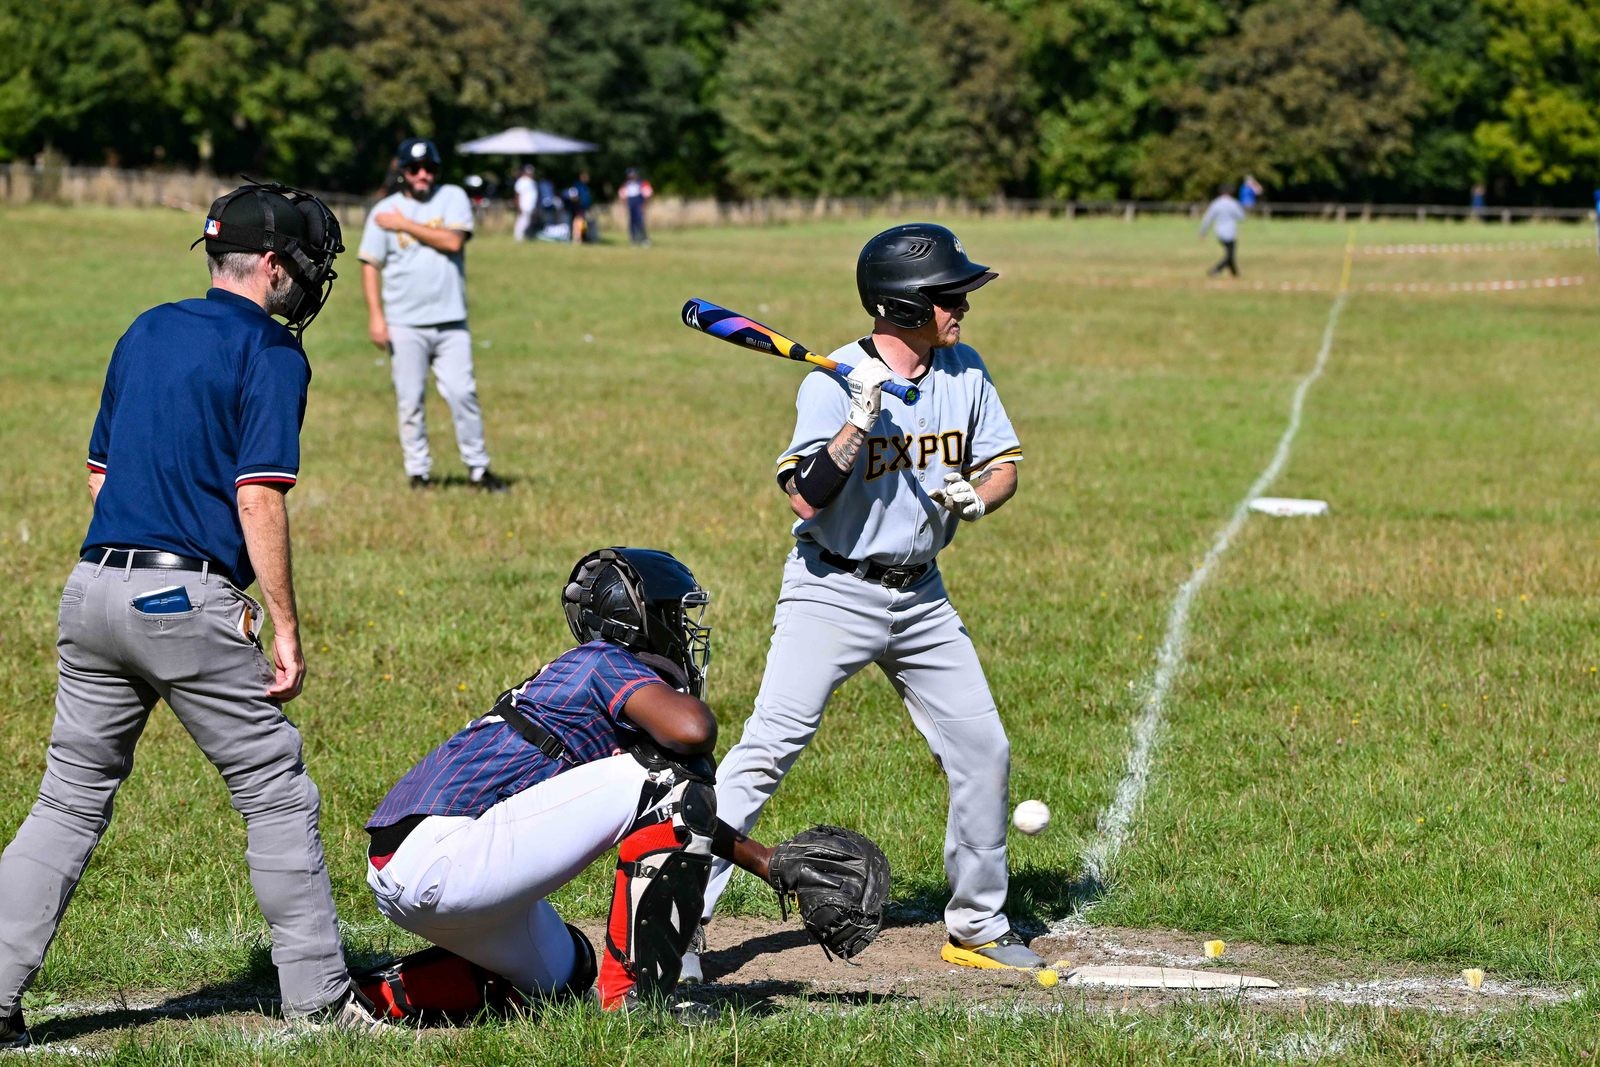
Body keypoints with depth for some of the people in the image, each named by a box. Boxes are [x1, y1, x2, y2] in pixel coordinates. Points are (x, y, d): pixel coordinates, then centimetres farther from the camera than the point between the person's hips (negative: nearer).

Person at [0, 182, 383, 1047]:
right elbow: (258, 499, -13)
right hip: (189, 600, -7)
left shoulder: (145, 333, 17)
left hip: (93, 587, 7)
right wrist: (285, 631, -10)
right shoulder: (269, 353, -5)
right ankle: (318, 1000, 7)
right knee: (276, 797, 4)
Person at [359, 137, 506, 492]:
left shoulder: (453, 198, 5)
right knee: (410, 400, 0)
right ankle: (418, 472, 8)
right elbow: (371, 265, 3)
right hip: (404, 326, 0)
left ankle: (478, 469, 6)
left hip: (451, 320, 0)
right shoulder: (384, 210, 4)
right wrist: (375, 315, -6)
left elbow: (453, 240, -11)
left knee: (462, 393, -2)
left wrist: (406, 225, -9)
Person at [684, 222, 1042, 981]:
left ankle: (978, 926, 23)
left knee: (984, 752, 7)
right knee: (766, 751, -14)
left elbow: (1004, 463, 9)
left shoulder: (965, 373, 1)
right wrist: (862, 415, -31)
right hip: (833, 593, -6)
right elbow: (807, 498, -23)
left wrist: (977, 497, -12)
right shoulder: (834, 384, -16)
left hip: (920, 597, 6)